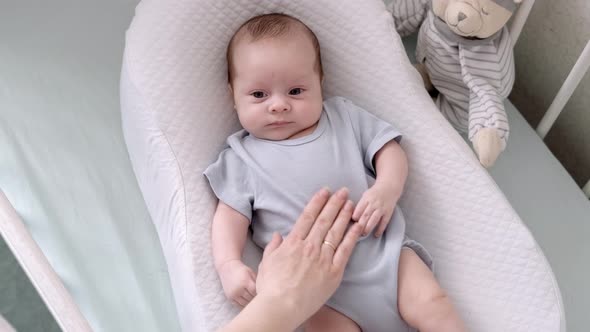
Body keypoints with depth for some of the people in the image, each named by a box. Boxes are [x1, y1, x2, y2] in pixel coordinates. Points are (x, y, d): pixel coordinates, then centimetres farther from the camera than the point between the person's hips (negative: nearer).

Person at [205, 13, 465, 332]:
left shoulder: (344, 116, 9)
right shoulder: (242, 157, 5)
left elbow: (388, 149, 9)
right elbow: (230, 215, 3)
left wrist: (387, 189, -12)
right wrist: (229, 265, -15)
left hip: (383, 250, 2)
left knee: (431, 303, -12)